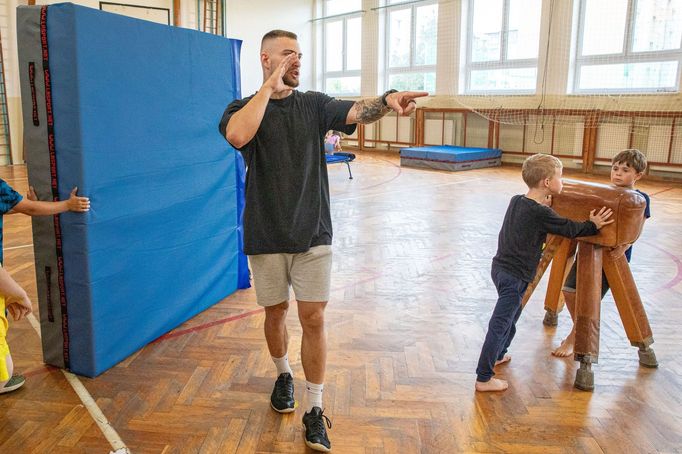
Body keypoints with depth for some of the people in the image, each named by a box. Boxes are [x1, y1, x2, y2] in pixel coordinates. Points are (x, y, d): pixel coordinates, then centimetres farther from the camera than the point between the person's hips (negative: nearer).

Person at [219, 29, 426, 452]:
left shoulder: (314, 104, 3)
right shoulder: (243, 108, -1)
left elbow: (356, 111, -17)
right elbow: (238, 135, -26)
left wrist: (387, 100, -38)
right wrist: (270, 86, -18)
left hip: (312, 234, 0)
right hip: (266, 237, 0)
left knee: (313, 319, 1)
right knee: (275, 313, 16)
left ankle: (315, 409, 15)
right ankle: (284, 375, 43)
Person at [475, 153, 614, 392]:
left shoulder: (517, 201, 4)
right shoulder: (542, 214, -19)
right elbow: (570, 229, -6)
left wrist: (545, 204, 18)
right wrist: (593, 225, 9)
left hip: (501, 268, 9)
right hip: (515, 277, -9)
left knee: (511, 316, 28)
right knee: (499, 326, -4)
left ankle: (498, 355, 47)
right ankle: (483, 379, 3)